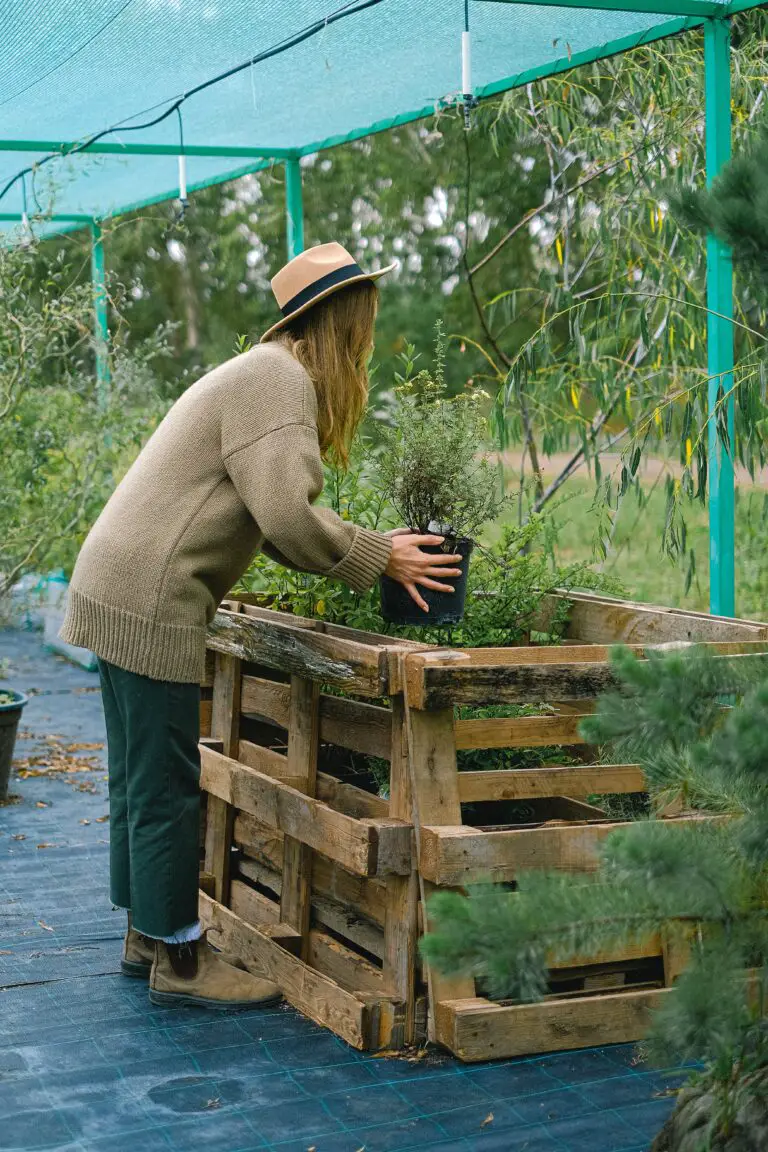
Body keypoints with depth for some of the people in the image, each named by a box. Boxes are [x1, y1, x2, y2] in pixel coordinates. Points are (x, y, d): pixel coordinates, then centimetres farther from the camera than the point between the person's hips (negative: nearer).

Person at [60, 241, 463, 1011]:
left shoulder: (269, 373, 19)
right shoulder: (278, 380, -14)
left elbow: (266, 517, 17)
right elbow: (286, 516, -22)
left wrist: (372, 553, 9)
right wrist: (381, 558, -10)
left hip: (119, 593, 11)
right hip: (150, 601, -11)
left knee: (141, 779, 17)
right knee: (166, 787, -1)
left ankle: (147, 936, 29)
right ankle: (179, 959, 9)